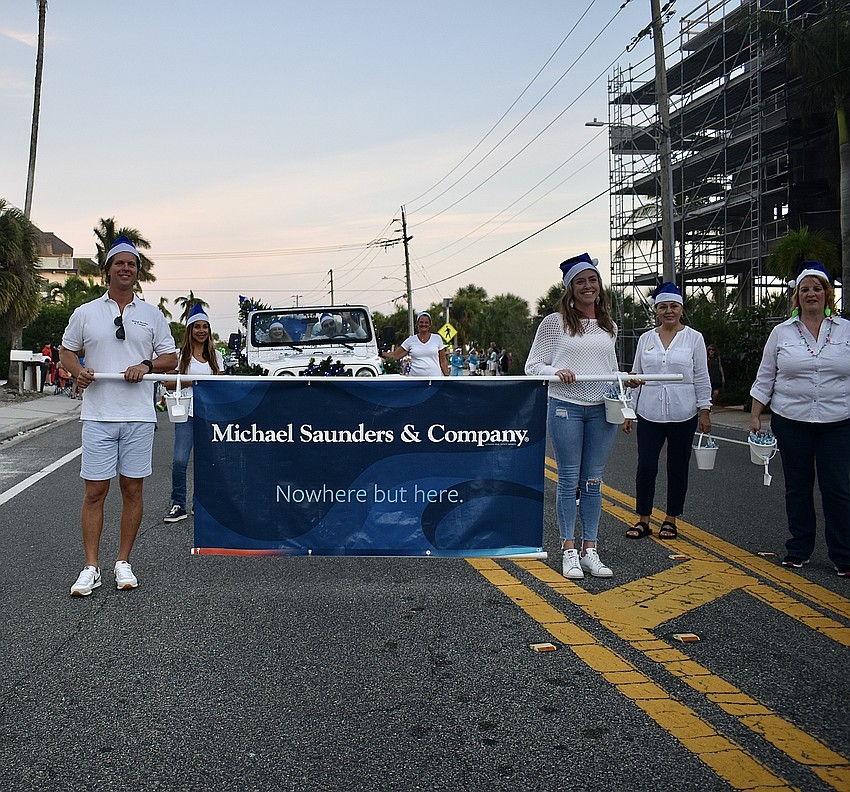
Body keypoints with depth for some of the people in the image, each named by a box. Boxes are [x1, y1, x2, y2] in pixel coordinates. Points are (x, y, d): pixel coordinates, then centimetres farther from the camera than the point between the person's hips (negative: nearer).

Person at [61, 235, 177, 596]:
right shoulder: (85, 313, 8)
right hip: (98, 415, -1)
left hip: (139, 416, 1)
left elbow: (170, 357, 11)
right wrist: (78, 371, -6)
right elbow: (66, 350, 16)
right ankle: (91, 568, 7)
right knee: (94, 491, -1)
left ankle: (123, 563, 16)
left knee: (132, 490, 5)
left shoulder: (152, 314, 10)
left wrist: (147, 365, -9)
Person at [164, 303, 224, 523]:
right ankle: (178, 505, 1)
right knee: (180, 460, -11)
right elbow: (169, 383, 0)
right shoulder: (180, 355, 3)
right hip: (187, 414, -2)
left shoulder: (215, 355, 12)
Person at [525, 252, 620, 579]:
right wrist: (556, 372, -19)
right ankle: (569, 551, 11)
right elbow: (532, 366, 0)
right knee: (569, 481, 1)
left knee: (593, 482, 7)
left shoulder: (609, 326, 14)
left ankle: (589, 549, 16)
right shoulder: (555, 322, 0)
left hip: (602, 409, 4)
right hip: (565, 408, -4)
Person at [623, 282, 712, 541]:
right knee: (646, 467, -3)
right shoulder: (645, 339, 8)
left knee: (677, 467, 7)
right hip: (649, 413, 2)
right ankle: (643, 520, 10)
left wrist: (704, 411, -3)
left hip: (683, 414, -1)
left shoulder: (694, 338, 2)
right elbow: (636, 376, 12)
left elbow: (701, 378, 2)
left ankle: (671, 520, 19)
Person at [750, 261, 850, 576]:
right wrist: (755, 416, 3)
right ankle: (798, 550, 21)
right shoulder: (782, 332, 4)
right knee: (797, 487, 9)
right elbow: (765, 378, 8)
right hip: (791, 421, 1)